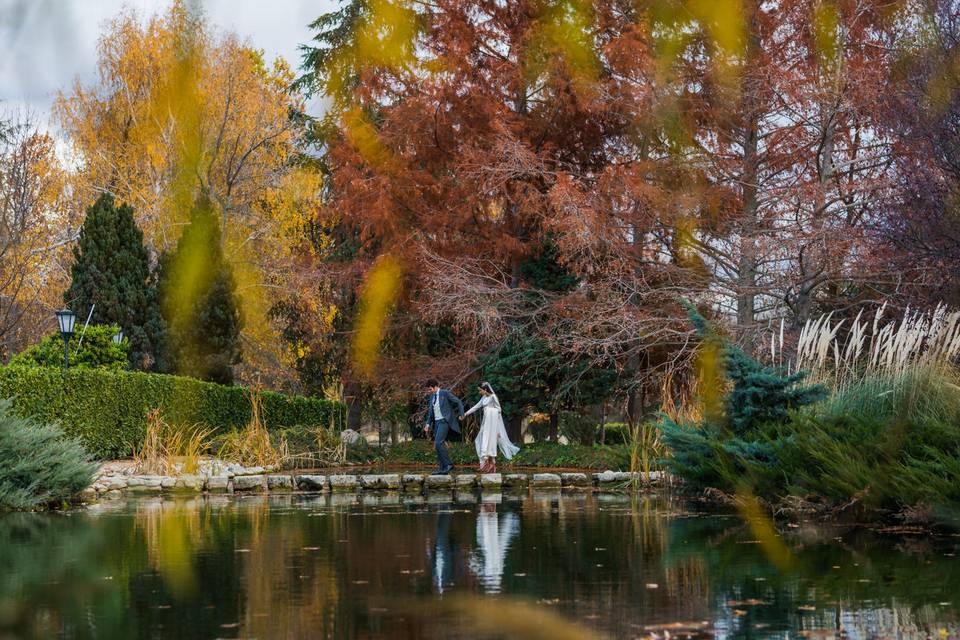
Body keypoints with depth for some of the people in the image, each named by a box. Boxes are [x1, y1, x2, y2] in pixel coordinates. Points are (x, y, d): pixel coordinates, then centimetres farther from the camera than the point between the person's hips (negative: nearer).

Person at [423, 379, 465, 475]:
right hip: (436, 422, 8)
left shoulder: (445, 393, -7)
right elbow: (430, 412, 20)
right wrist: (428, 424, 8)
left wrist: (461, 414, -8)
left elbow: (458, 402, -3)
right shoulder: (431, 397, 15)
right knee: (437, 445, 4)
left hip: (444, 421, -8)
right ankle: (442, 469, 7)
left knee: (438, 443, -20)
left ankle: (448, 464, -14)